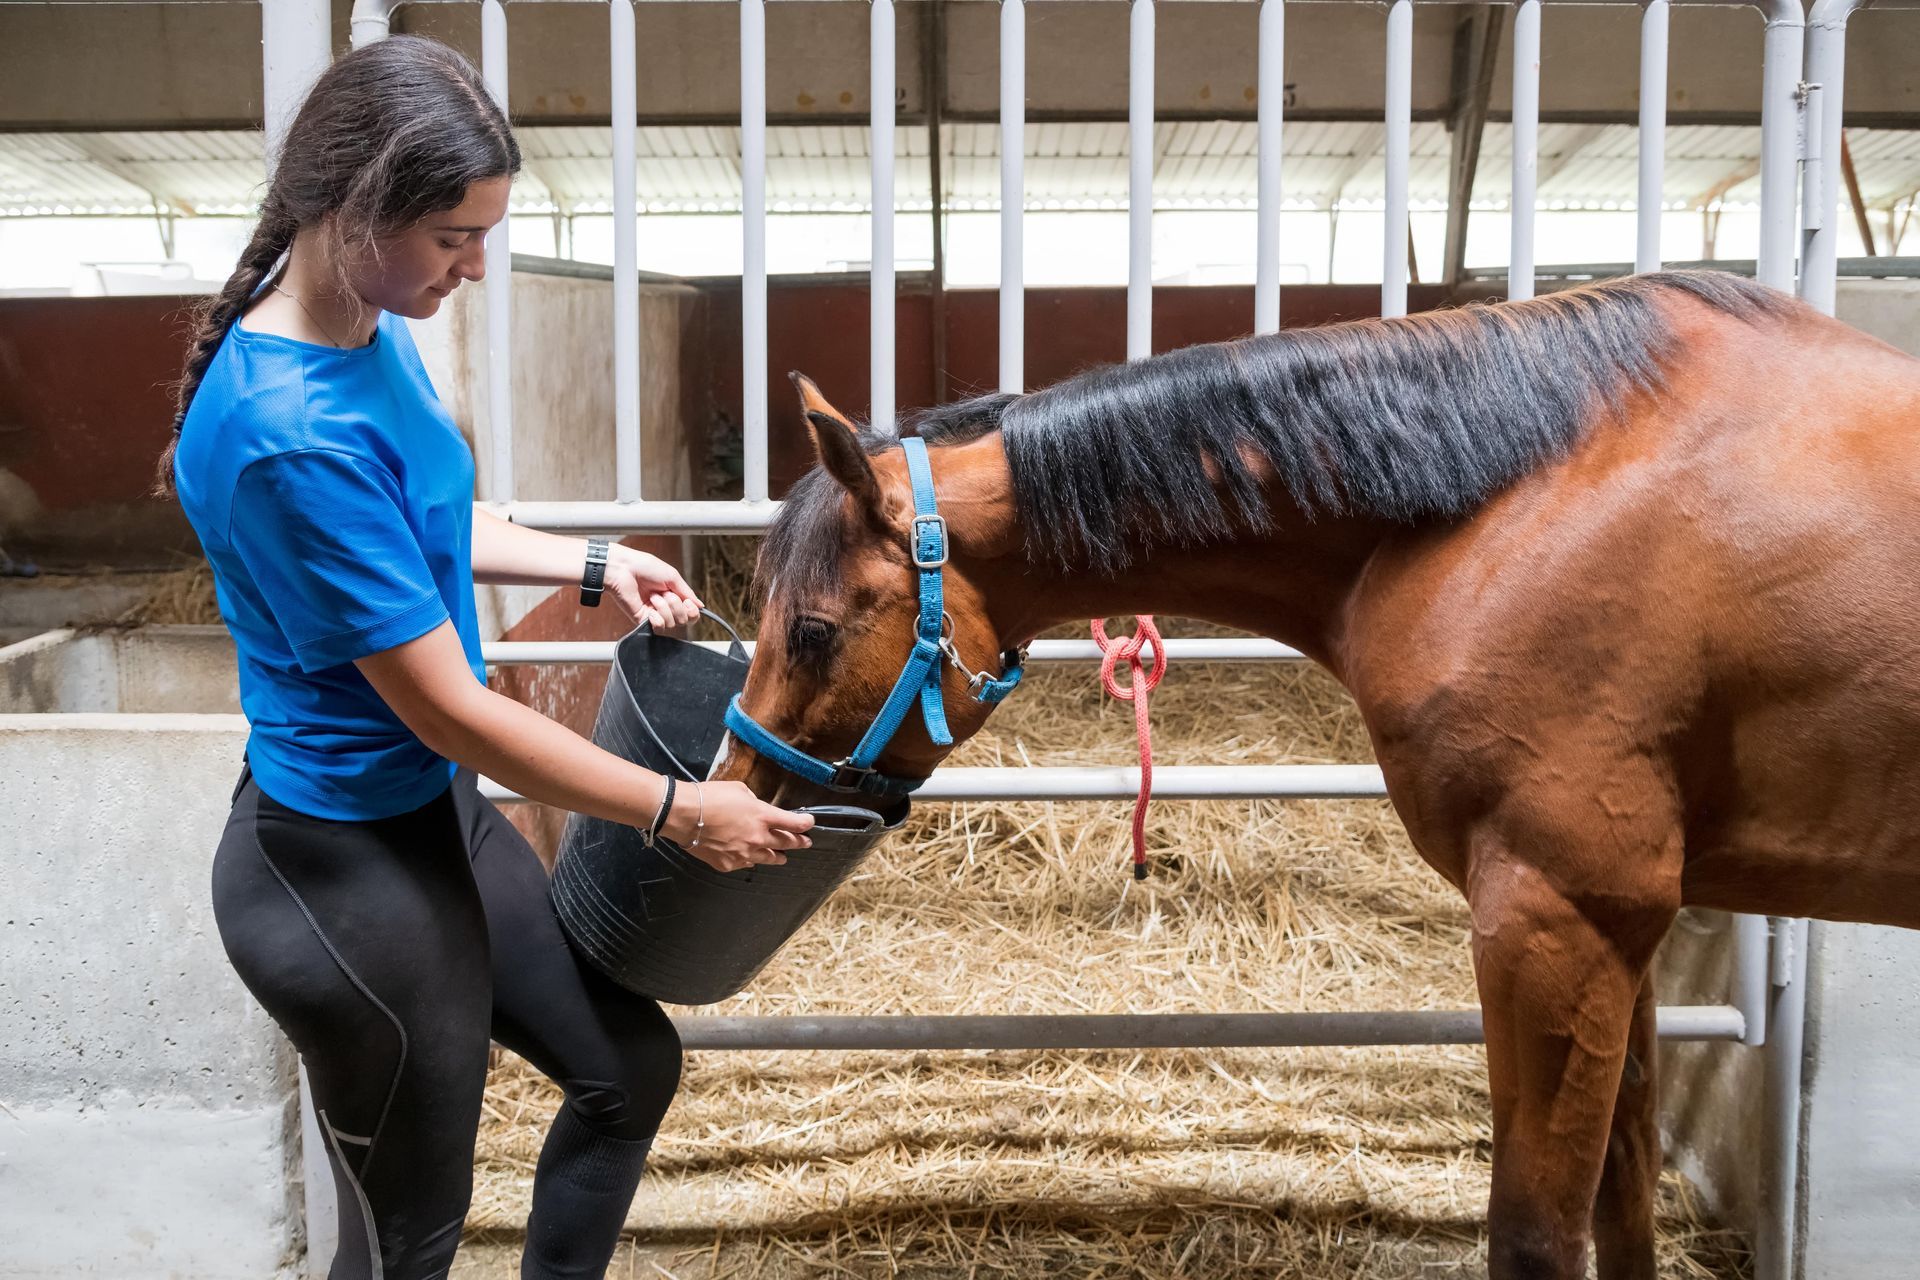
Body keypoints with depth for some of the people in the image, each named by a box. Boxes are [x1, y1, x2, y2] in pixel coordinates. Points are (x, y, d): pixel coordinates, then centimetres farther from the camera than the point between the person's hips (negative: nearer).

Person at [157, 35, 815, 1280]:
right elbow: (452, 711, -26)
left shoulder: (375, 328, -2)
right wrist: (685, 812, -17)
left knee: (630, 1065, 21)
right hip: (349, 869, -9)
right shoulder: (290, 435, -30)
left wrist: (591, 562, 4)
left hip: (441, 810, 9)